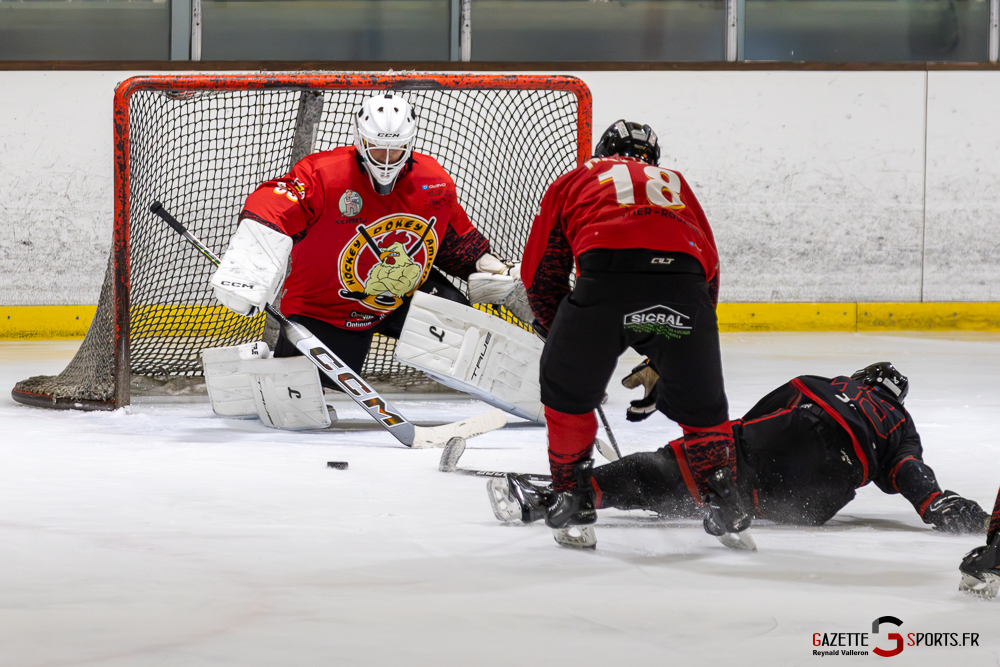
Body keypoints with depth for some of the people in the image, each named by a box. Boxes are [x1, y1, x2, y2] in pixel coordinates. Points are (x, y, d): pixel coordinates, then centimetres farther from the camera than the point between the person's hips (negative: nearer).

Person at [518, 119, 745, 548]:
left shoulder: (576, 181, 32)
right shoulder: (675, 184, 38)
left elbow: (540, 274, 27)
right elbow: (709, 271, 34)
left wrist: (559, 335, 40)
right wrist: (661, 359, 40)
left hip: (606, 275, -2)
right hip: (683, 281, 2)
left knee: (567, 392, 21)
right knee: (699, 401, 23)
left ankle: (572, 504, 21)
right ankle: (723, 502, 20)